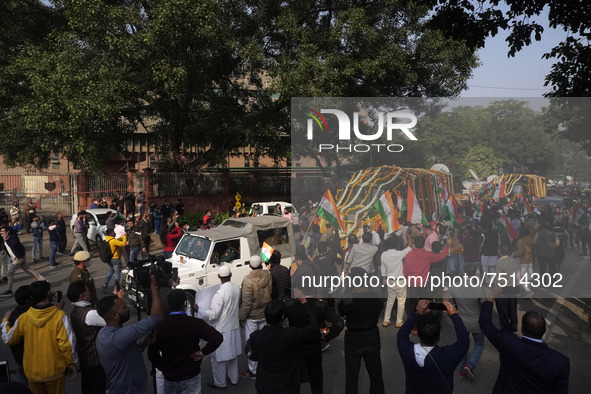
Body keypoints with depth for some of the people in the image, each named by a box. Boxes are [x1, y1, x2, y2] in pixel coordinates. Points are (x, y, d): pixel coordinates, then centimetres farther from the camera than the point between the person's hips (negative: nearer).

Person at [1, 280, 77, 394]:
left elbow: (8, 339, 6)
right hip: (54, 371, -3)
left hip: (32, 372, 3)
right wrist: (71, 364, -3)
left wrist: (5, 320, 23)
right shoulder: (59, 316, -18)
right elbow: (67, 344, -18)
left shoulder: (23, 318, -9)